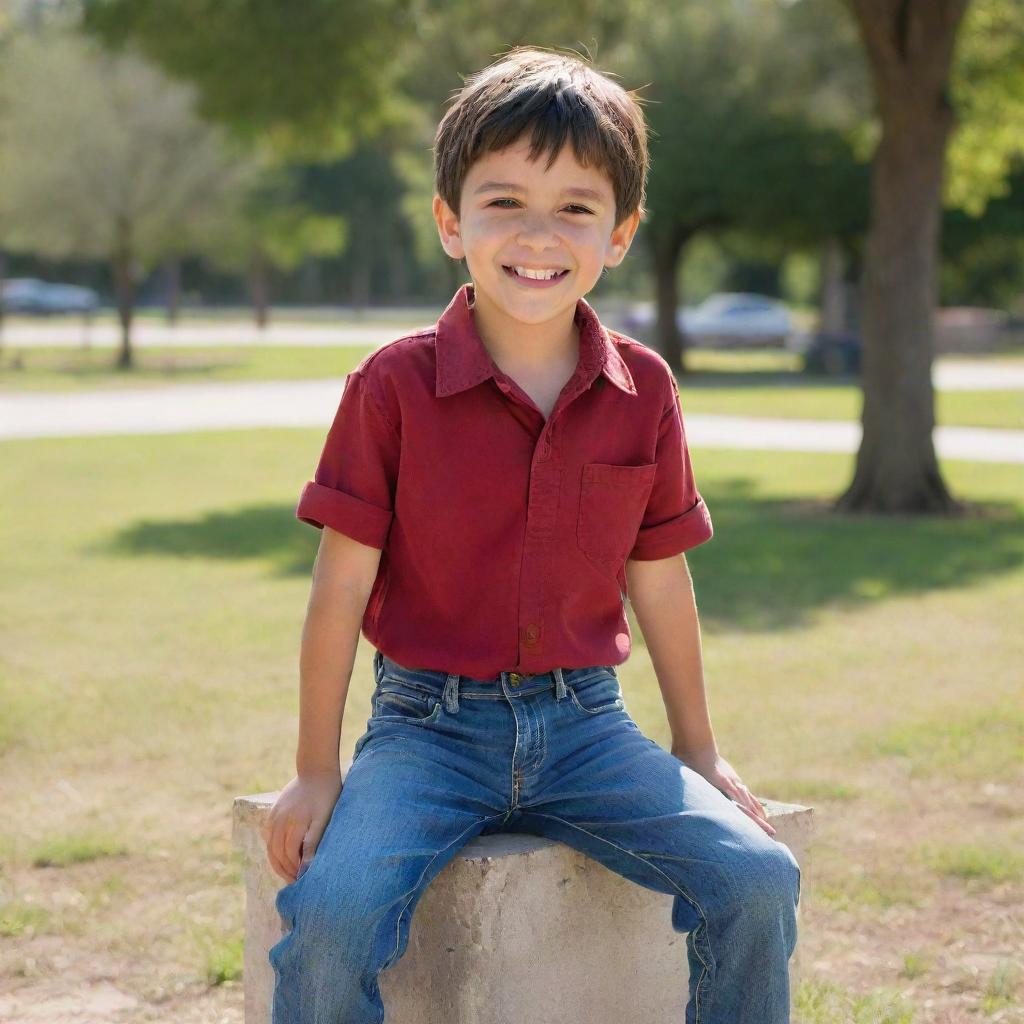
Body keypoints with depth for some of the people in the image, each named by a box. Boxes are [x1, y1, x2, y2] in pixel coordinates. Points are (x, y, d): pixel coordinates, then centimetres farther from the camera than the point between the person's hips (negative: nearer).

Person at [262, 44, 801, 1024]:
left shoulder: (644, 391, 2)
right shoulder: (393, 385, -6)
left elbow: (658, 582, 12)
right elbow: (342, 584, -4)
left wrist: (700, 753, 17)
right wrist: (316, 773, -2)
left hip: (586, 724, 3)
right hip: (430, 725, -3)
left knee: (758, 879, -15)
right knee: (334, 910, -28)